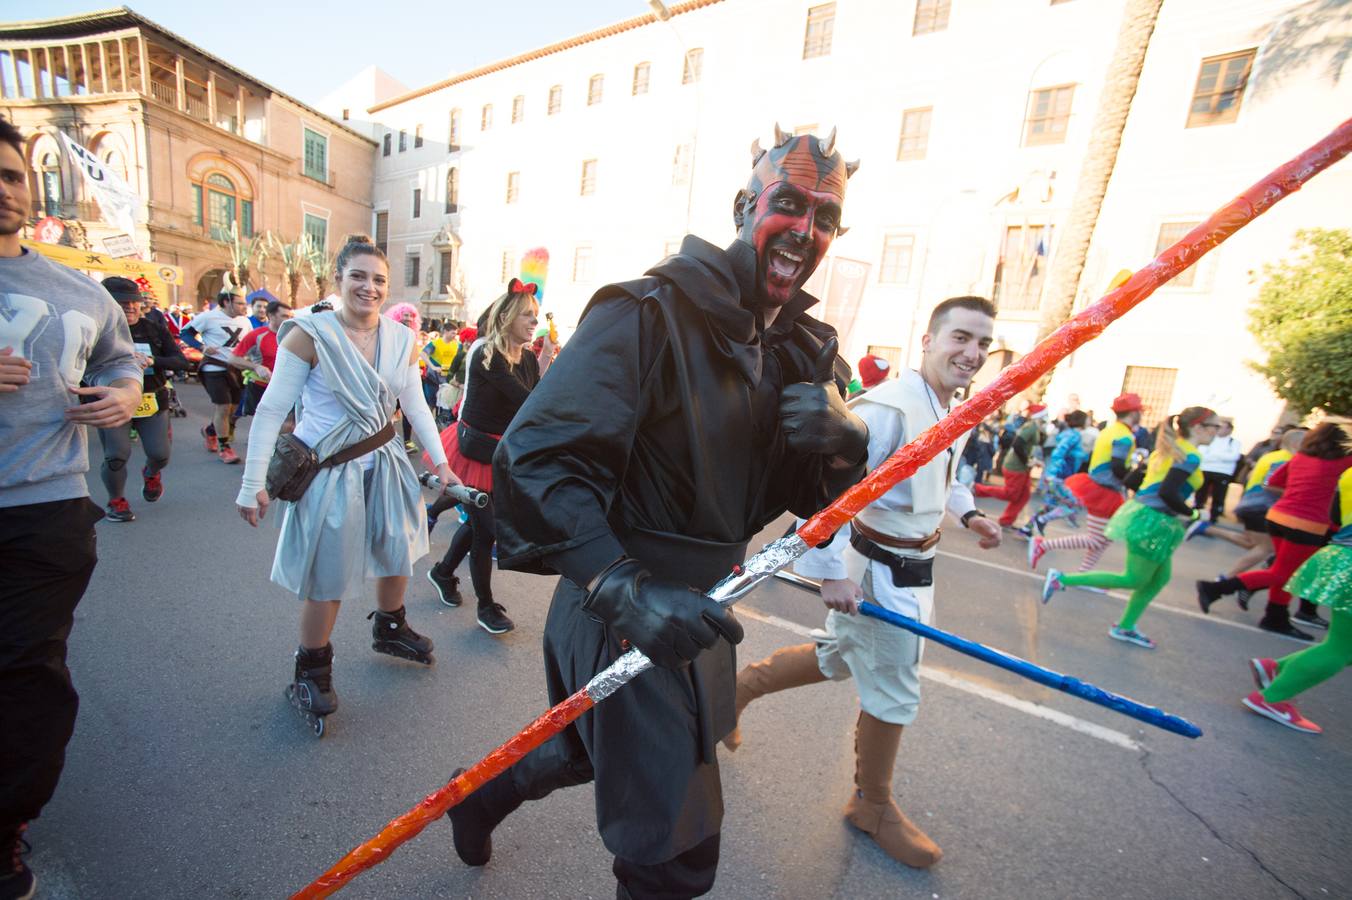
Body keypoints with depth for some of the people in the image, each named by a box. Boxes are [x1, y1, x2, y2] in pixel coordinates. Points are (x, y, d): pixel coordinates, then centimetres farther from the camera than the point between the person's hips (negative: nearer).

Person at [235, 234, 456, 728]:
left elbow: (416, 406, 5)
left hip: (384, 461, 5)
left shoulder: (402, 339, 1)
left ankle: (389, 628, 46)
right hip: (329, 469, -5)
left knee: (397, 551, 19)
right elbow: (271, 410, -12)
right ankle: (311, 670, 30)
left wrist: (440, 461, 1)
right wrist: (253, 484, -13)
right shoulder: (310, 334, -13)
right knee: (327, 578, 5)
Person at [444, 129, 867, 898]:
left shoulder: (808, 349, 5)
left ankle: (485, 792, 59)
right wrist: (624, 589, -32)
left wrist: (845, 446, -19)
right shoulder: (651, 312, -17)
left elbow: (814, 497, 3)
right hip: (625, 609, -7)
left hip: (697, 605, 8)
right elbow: (537, 457, -23)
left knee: (612, 749, 30)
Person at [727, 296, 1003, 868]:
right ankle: (873, 806, 37)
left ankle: (744, 683, 44)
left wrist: (968, 513, 8)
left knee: (837, 657, 23)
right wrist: (832, 570, -27)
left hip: (912, 568, 9)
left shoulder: (957, 413, 8)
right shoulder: (889, 407, -25)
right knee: (893, 692, 9)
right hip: (881, 572, -9)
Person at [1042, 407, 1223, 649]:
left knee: (1160, 578, 18)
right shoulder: (1191, 456, -14)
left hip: (1143, 513, 9)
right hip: (1154, 522, -9)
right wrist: (1190, 513, -9)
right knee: (1134, 580, 2)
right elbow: (1167, 492, -24)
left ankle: (1125, 628, 24)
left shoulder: (1168, 449, 13)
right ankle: (1062, 579, -3)